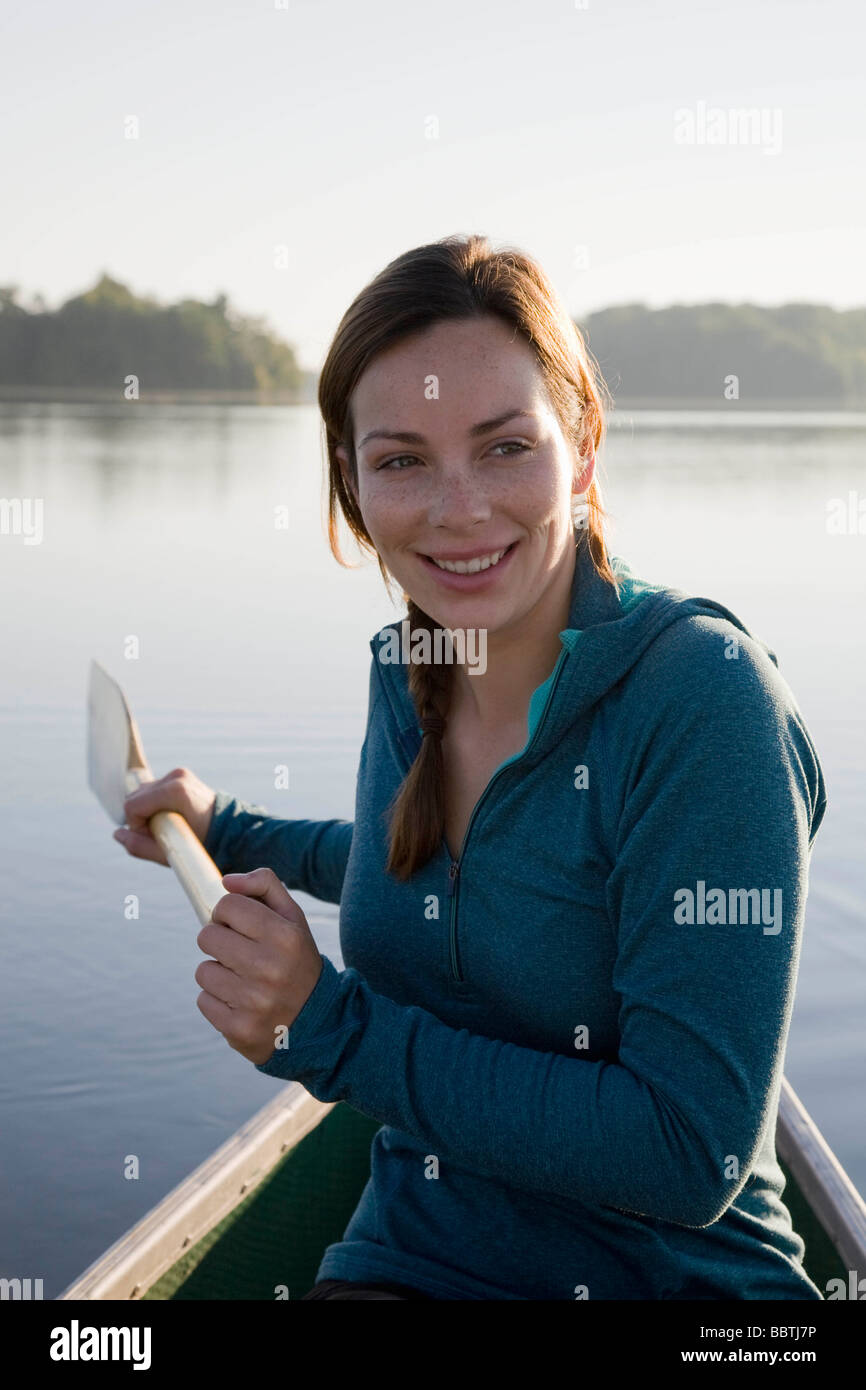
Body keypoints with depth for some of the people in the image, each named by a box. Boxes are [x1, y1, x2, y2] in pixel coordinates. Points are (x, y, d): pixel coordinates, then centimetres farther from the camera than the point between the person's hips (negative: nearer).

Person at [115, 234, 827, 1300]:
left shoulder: (702, 693, -18)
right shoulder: (401, 673, 2)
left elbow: (694, 1156, -22)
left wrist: (327, 1028, -20)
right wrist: (228, 833, 31)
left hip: (674, 1276, -2)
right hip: (407, 1260, 3)